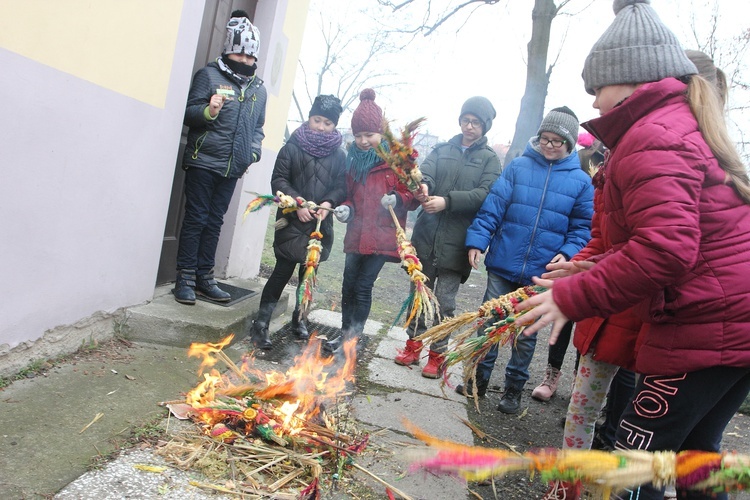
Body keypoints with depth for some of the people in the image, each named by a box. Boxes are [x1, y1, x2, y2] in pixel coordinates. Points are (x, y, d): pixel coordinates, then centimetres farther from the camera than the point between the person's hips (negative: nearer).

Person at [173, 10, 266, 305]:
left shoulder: (259, 88, 14)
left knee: (214, 222, 8)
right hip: (203, 161, -4)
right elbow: (188, 113, -4)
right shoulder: (209, 75, -1)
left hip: (232, 168, 5)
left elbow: (258, 126, 21)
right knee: (196, 219, -3)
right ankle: (185, 278, 4)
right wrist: (208, 111, -24)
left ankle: (204, 277, 15)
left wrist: (253, 152, 6)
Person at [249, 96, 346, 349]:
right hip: (291, 221, -3)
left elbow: (342, 187, 5)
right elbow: (278, 180, -4)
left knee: (310, 272, 11)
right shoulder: (292, 147, -1)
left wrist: (329, 202, -14)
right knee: (283, 270, -5)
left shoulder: (339, 155, 5)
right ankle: (261, 323, 4)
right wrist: (297, 203, -15)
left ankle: (299, 318, 28)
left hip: (320, 224, 3)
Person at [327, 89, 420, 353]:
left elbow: (413, 195, -3)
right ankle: (346, 333, 24)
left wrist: (397, 199, -23)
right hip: (356, 233, 6)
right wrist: (346, 209, 2)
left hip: (382, 235, -5)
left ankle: (353, 338, 8)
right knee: (349, 285, 9)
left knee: (363, 285, -6)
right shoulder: (354, 159, 12)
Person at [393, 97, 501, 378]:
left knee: (444, 301, 1)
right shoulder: (443, 150, 12)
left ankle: (437, 354, 17)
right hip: (426, 235, 3)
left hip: (456, 241, -3)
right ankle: (414, 345, 27)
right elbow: (426, 170, -6)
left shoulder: (490, 159, 4)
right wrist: (423, 184, -30)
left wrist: (447, 201, -24)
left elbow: (485, 194, -11)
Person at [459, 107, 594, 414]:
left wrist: (568, 253, -14)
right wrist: (476, 240, -11)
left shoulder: (580, 181, 1)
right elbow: (493, 207, -3)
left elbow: (582, 226, 3)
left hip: (540, 273, 0)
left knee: (526, 333, 12)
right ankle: (479, 379, 26)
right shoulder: (518, 166, 1)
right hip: (502, 264, 1)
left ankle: (514, 389, 28)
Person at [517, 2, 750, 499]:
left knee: (636, 455, 0)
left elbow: (665, 249, -28)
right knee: (695, 448, 21)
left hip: (706, 327, -10)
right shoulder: (687, 123, 17)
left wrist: (572, 298, -21)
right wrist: (595, 269, 14)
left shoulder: (650, 138, -16)